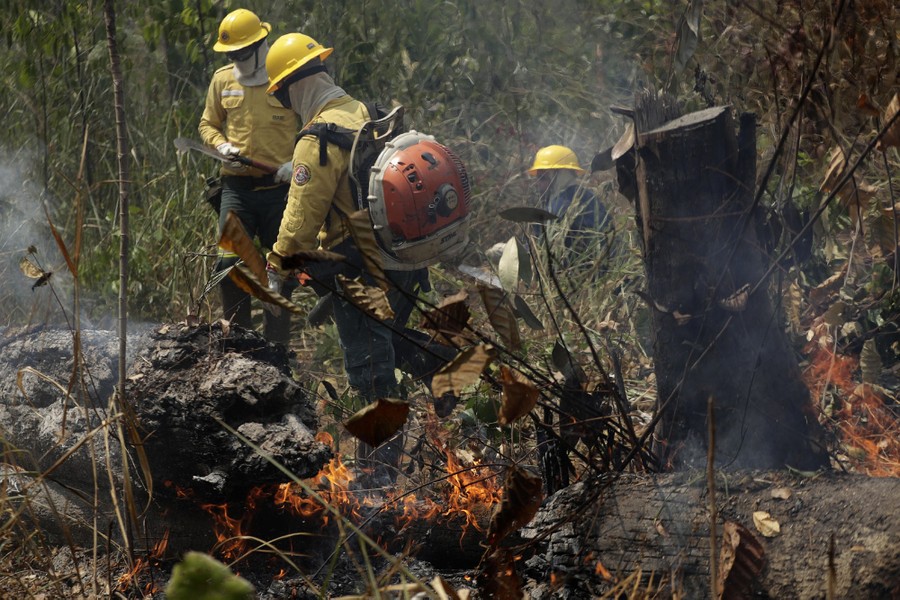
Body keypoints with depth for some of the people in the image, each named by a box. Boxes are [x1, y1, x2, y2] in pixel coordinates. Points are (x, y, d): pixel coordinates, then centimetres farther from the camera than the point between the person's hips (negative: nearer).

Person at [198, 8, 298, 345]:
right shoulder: (222, 80, 6)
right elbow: (208, 124, 18)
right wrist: (222, 146, -4)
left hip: (279, 189, -2)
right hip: (237, 187, 3)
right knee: (229, 262, -6)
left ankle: (275, 346, 15)